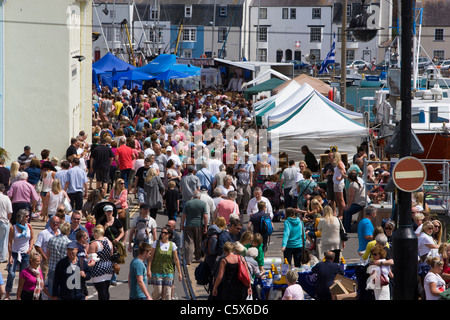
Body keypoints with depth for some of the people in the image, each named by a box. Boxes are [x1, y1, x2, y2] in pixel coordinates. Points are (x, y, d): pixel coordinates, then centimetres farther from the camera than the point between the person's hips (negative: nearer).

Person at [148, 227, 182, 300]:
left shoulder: (172, 245, 3)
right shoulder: (156, 243, 1)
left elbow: (176, 260, 6)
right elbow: (151, 257, 1)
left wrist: (179, 273, 4)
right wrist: (149, 269, -7)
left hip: (168, 272, 1)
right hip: (157, 271, -1)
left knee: (167, 292, -3)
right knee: (158, 291, -7)